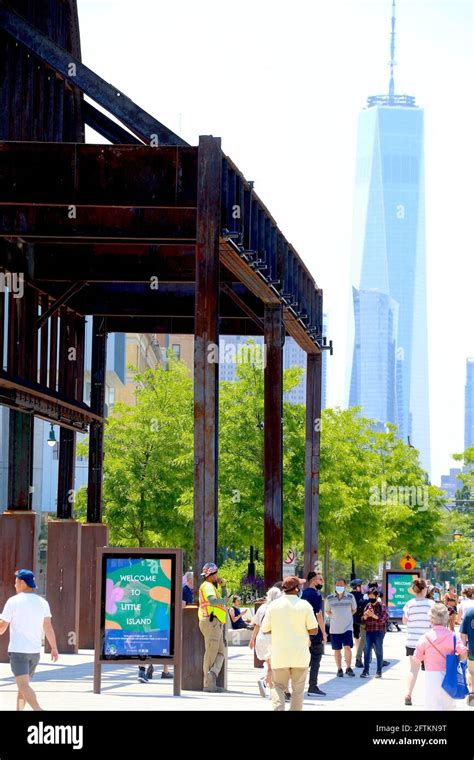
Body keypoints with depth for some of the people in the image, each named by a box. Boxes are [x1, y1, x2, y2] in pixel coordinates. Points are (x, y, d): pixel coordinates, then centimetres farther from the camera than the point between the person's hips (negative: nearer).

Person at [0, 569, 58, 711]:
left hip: (18, 650, -6)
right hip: (35, 651, 6)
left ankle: (38, 710, -32)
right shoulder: (42, 602, 5)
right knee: (23, 684, 20)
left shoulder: (13, 601, -7)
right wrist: (54, 648, 2)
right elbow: (48, 627, 0)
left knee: (23, 686, -14)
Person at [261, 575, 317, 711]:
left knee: (278, 686, 8)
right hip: (300, 654, -1)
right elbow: (313, 630, -7)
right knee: (298, 688, 11)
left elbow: (265, 630, 2)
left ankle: (278, 708, -16)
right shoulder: (305, 605, -6)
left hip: (279, 654, 1)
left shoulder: (274, 605, -3)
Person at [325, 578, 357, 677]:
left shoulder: (350, 597, 3)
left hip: (347, 627, -1)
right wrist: (334, 617, 3)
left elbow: (354, 609, 15)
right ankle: (339, 669, 15)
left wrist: (346, 616, 5)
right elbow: (327, 611, 17)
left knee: (347, 647, -14)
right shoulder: (329, 598, 4)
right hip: (335, 628, 1)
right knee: (337, 650, 5)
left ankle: (348, 668, -7)